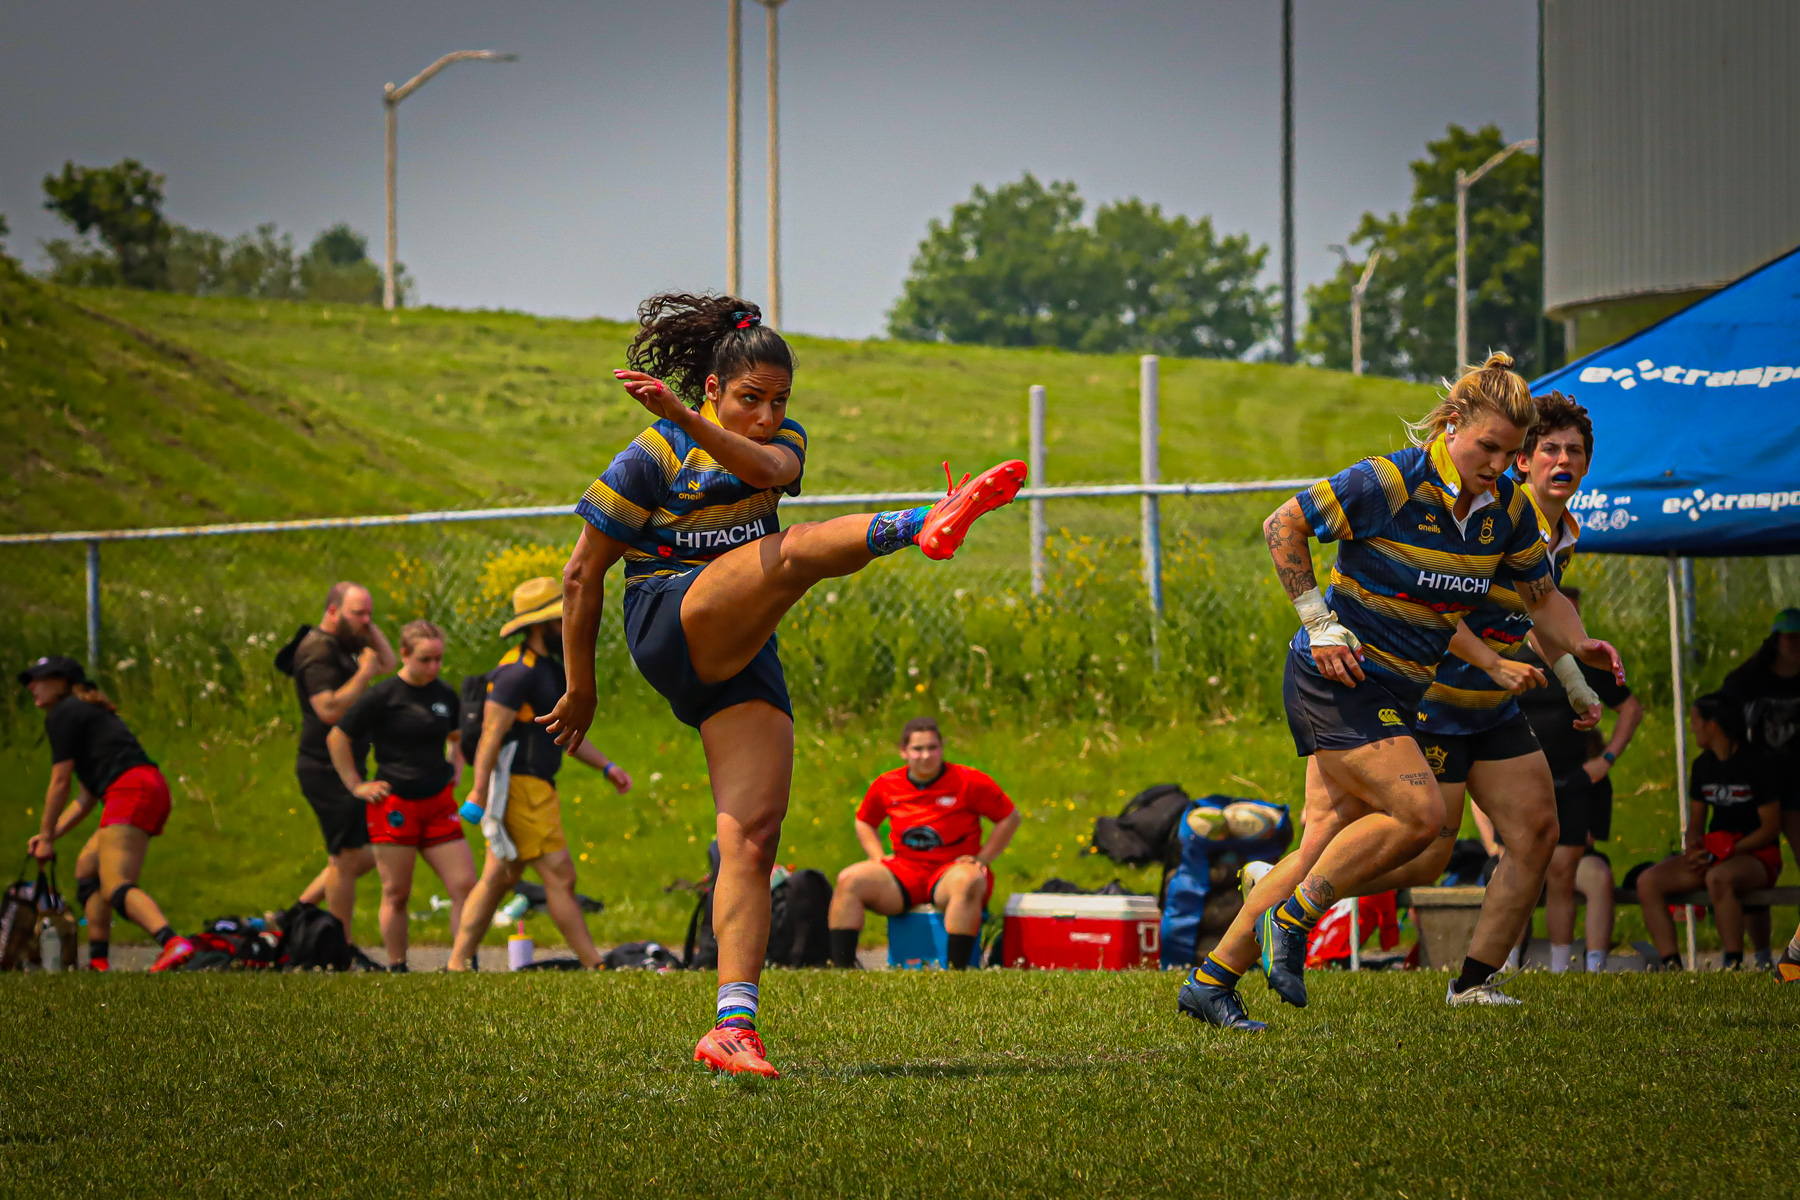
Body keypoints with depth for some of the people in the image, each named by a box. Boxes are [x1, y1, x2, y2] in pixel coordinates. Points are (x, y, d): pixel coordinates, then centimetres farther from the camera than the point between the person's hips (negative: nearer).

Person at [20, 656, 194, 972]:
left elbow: (60, 782, 0)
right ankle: (99, 962, 19)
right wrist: (50, 835, 29)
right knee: (87, 866, 24)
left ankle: (173, 943, -48)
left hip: (131, 790, -10)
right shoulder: (89, 713, 33)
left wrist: (47, 838, 7)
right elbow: (86, 799, 33)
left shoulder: (62, 715, 4)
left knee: (115, 887, -22)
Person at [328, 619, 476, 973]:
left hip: (438, 803, 5)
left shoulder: (444, 695, 9)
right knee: (396, 894, 1)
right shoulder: (383, 696, -8)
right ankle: (396, 968, 9)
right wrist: (356, 785, -3)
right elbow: (337, 737, -2)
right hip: (394, 805, -5)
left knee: (465, 885, -4)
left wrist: (456, 769, 16)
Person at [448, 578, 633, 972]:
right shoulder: (519, 671, -15)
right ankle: (596, 968, -7)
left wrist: (606, 766, 18)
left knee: (497, 881, 11)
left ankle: (458, 964, 13)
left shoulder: (549, 667, 19)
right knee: (560, 876, -8)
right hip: (518, 788, -11)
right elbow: (492, 733, -19)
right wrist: (479, 793, -24)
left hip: (537, 789, 11)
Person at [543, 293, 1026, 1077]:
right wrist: (580, 691, 7)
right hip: (673, 624, -5)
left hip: (742, 663, 5)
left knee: (753, 837, -9)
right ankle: (924, 527, -58)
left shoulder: (781, 439, 13)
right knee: (796, 550, -29)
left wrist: (686, 419, -32)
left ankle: (733, 1026, -14)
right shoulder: (652, 459, 0)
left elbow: (769, 468, -15)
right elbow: (582, 575, 4)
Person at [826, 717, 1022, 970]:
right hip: (905, 871, 4)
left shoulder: (969, 782, -3)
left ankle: (956, 968, -43)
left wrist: (982, 858, -4)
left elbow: (1010, 818, 4)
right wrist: (877, 856, 7)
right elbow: (864, 822, 26)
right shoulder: (886, 786, 7)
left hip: (953, 868, -4)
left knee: (967, 882, -40)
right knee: (849, 880, -17)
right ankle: (841, 966, -22)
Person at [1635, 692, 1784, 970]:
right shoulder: (1703, 766, 12)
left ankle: (1734, 967, -36)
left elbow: (1770, 828, -12)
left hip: (1756, 854, -7)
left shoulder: (1757, 762, -9)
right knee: (1648, 882, -15)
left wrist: (1723, 853, -18)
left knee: (1718, 878, -41)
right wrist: (1693, 849, -7)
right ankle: (1671, 966, -23)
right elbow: (1695, 823, 17)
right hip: (1713, 853, 7)